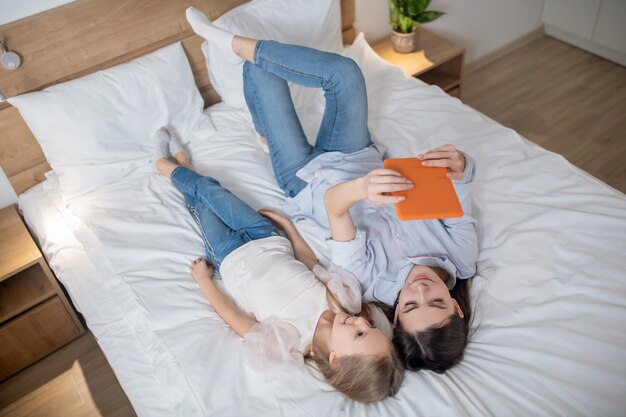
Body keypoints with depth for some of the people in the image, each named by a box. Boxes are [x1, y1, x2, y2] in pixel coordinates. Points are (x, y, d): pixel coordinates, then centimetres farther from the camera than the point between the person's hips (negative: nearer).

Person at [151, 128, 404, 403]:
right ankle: (181, 162, 52)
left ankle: (165, 164, 49)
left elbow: (232, 316, -24)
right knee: (207, 188, 17)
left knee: (202, 199, 15)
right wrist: (288, 225, 6)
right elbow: (310, 262, -9)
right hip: (270, 240, 4)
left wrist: (203, 280, -10)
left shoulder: (287, 341, -41)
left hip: (232, 257, -3)